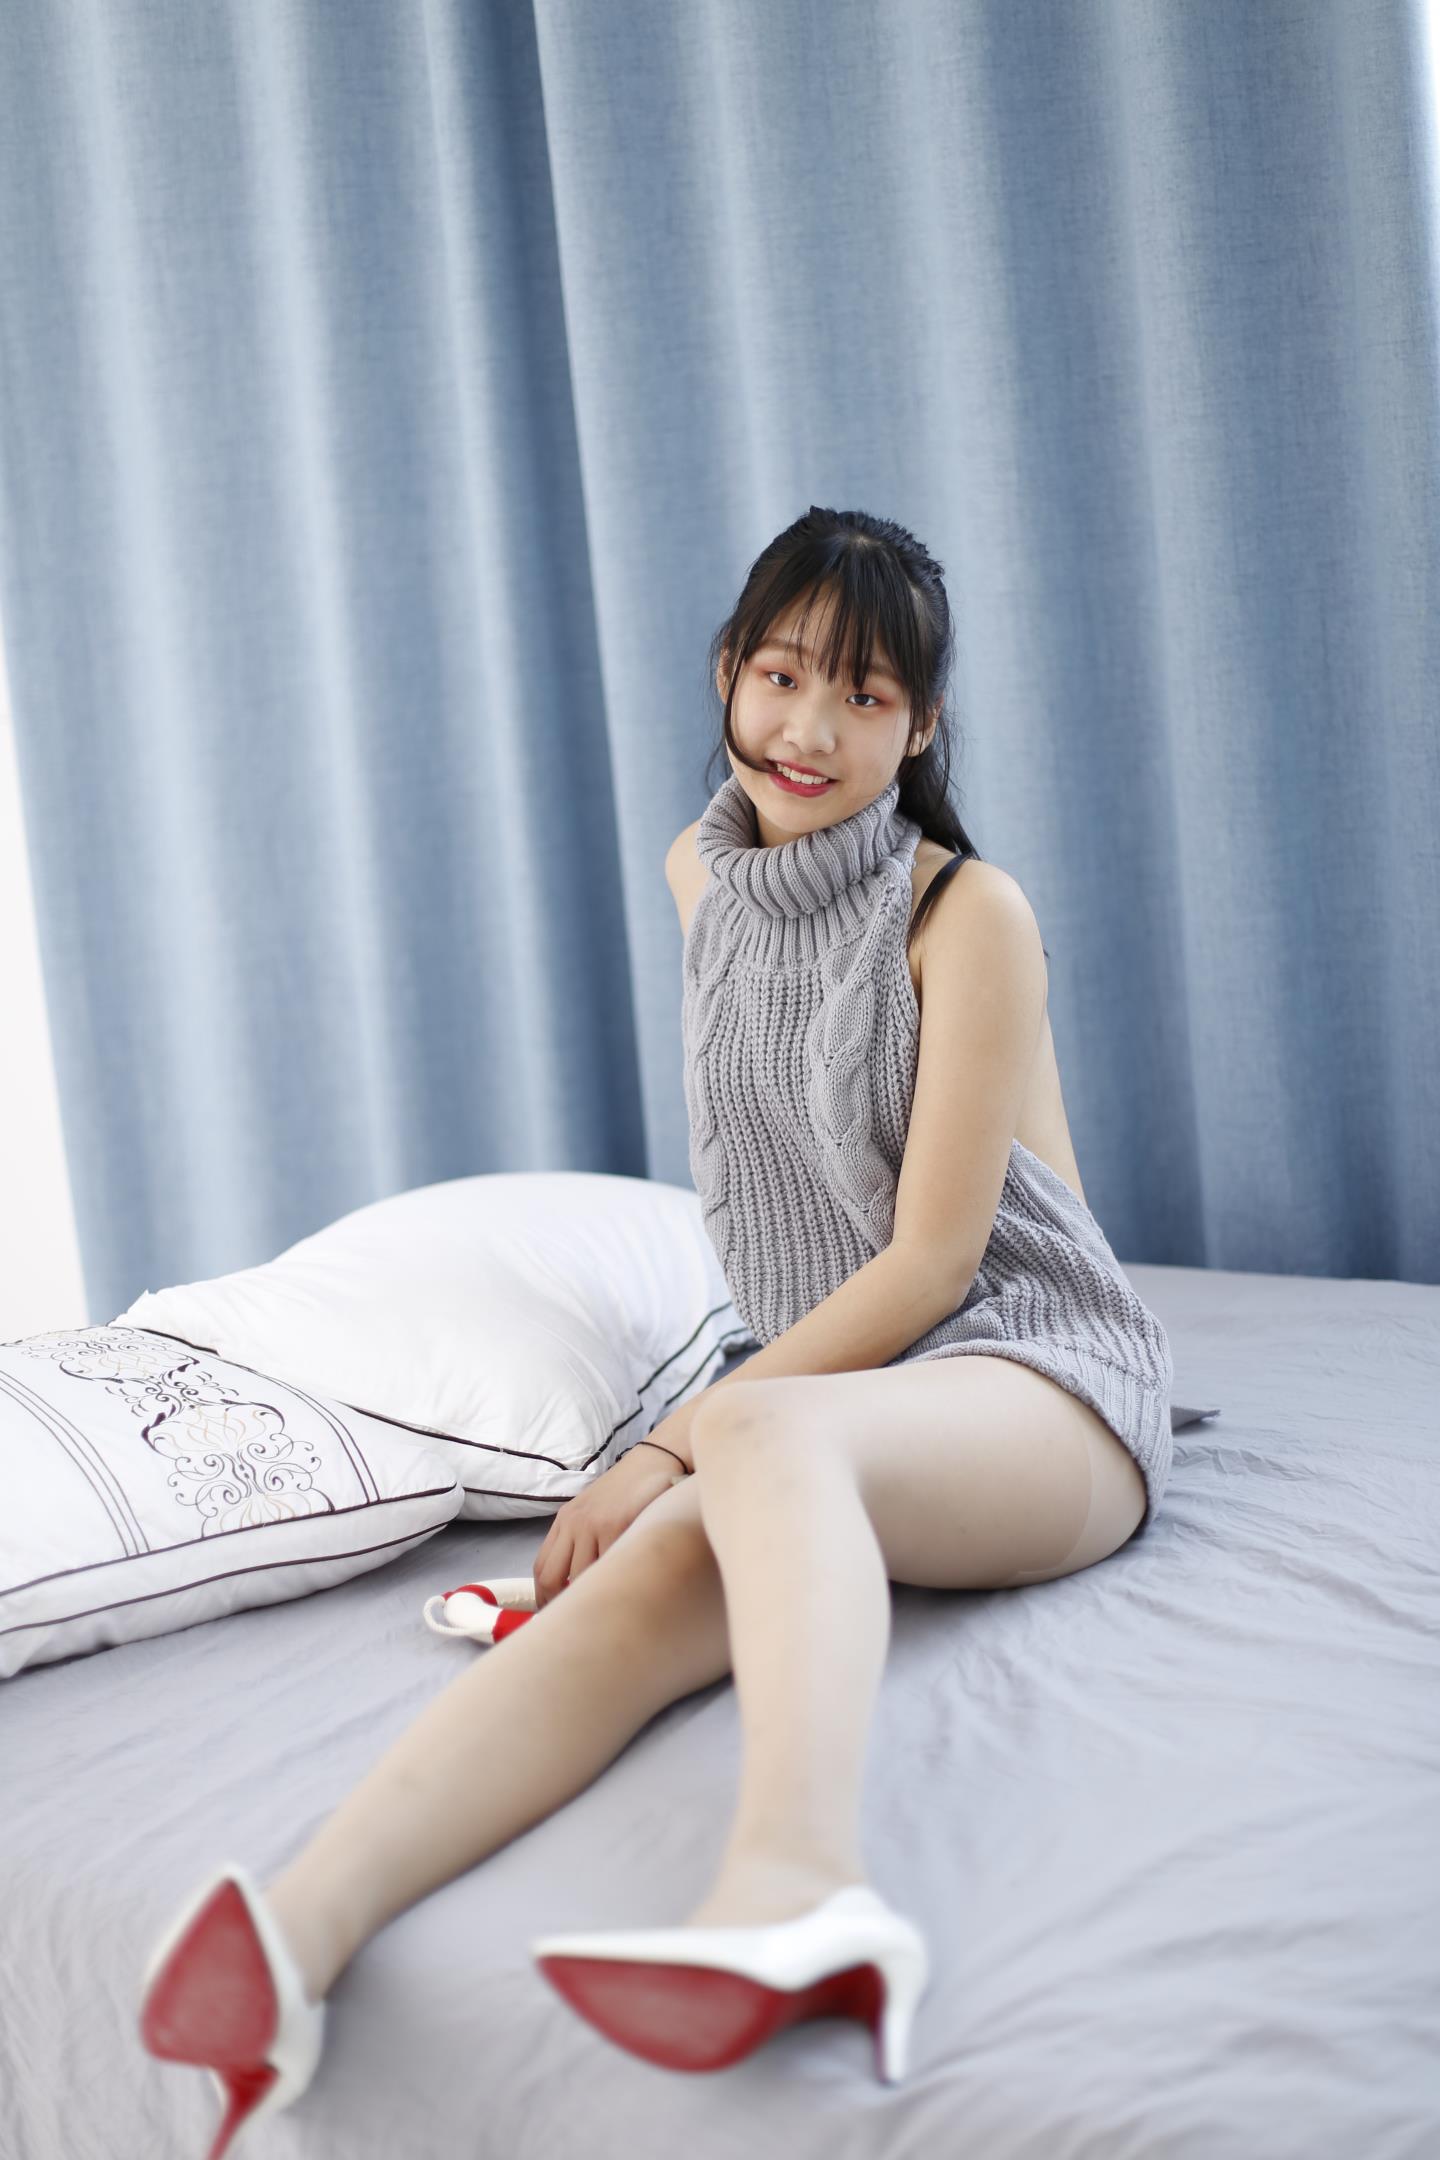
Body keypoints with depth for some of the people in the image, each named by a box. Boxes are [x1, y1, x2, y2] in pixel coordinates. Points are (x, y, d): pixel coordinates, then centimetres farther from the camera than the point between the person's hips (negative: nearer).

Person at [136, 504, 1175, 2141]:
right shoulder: (698, 877, 12)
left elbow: (932, 1260, -13)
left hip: (1042, 1379, -4)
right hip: (838, 1406, 4)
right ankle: (301, 1933, -54)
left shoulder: (969, 915, -8)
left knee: (765, 1433, -39)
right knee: (649, 1579, -30)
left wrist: (674, 1443, -17)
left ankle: (793, 1884, -67)